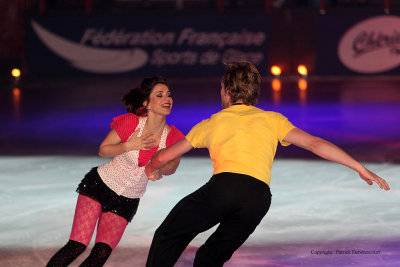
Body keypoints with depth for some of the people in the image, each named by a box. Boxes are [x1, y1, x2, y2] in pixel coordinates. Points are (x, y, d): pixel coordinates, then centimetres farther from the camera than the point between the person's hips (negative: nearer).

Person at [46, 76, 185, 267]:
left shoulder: (173, 136, -11)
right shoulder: (130, 122, -18)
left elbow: (171, 167, 7)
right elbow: (103, 150, -5)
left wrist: (158, 169, -17)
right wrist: (129, 145, -24)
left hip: (126, 202, 3)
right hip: (99, 186, -3)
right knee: (77, 246, -16)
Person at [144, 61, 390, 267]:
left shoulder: (212, 123, 26)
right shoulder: (273, 120, 25)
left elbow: (163, 157, 36)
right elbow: (315, 143, 14)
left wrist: (152, 170, 58)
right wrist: (360, 168, 16)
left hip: (223, 186, -2)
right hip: (259, 198, 2)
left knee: (168, 237, 14)